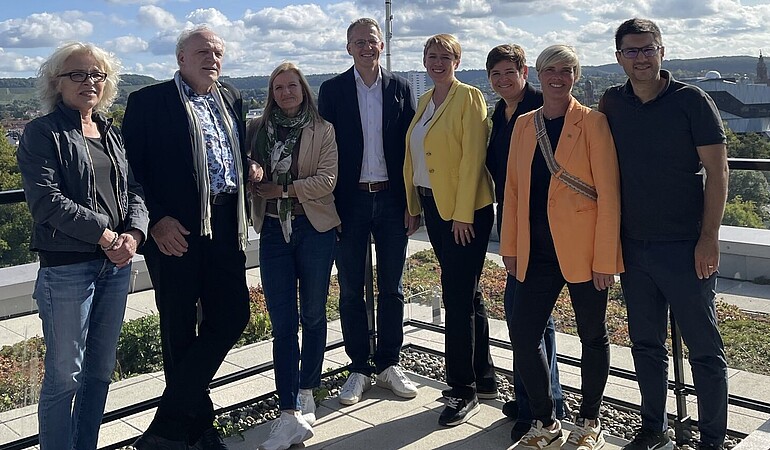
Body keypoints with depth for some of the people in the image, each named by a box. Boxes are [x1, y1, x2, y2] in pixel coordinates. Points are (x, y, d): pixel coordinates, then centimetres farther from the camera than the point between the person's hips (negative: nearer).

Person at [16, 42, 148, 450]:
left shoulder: (112, 135, 14)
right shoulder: (42, 133, -4)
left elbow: (134, 192, 9)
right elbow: (46, 200, -14)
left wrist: (133, 234, -10)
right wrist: (105, 235, -17)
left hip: (116, 265, 6)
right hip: (66, 267, -6)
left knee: (101, 371, 14)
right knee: (65, 377, 1)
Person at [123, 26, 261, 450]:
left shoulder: (231, 98, 16)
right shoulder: (149, 101, -2)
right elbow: (133, 168, -6)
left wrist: (249, 169, 6)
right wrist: (156, 220, -15)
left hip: (225, 226, 6)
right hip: (176, 230, -5)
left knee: (231, 317, 1)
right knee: (180, 330, 5)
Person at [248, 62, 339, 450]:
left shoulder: (322, 130, 1)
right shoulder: (257, 129, 8)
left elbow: (327, 180, -8)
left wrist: (284, 189, -14)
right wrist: (253, 179, -11)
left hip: (314, 228, -1)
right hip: (274, 230, 2)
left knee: (313, 315, 9)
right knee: (282, 322, -2)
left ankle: (306, 393, 27)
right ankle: (290, 414, 0)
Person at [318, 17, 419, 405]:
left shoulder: (400, 88, 5)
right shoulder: (333, 90, 2)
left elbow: (410, 148, 4)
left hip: (391, 201, 1)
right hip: (349, 202, -1)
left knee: (391, 289, 9)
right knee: (351, 291, 6)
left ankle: (388, 365, 23)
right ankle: (359, 369, 19)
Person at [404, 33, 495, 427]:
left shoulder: (469, 98, -9)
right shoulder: (424, 101, 14)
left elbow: (472, 157, -15)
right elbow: (416, 155, 14)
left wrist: (463, 213, -19)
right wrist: (414, 203, 8)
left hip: (466, 209, -8)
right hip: (433, 205, 8)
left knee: (458, 297, -5)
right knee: (466, 293, 15)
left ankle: (464, 392, 6)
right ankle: (484, 377, 28)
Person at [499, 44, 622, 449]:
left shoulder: (593, 123, -4)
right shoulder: (524, 125, 11)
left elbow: (608, 193, -9)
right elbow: (513, 189, 12)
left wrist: (604, 258, -13)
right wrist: (509, 247, 8)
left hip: (582, 251, -4)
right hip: (537, 252, 4)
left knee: (592, 335, 9)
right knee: (523, 335, 2)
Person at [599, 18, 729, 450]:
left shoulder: (692, 101, -6)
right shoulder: (611, 103, 6)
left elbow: (717, 171, -7)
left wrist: (709, 236, -12)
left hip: (686, 247, -4)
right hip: (633, 247, 5)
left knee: (705, 348, 2)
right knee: (646, 344, 15)